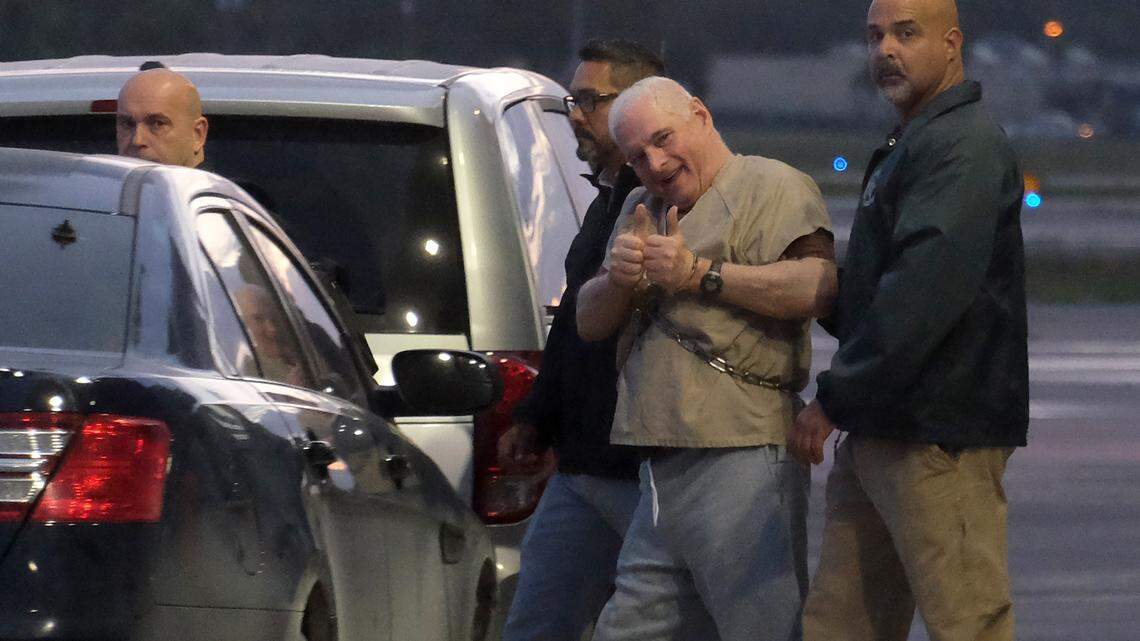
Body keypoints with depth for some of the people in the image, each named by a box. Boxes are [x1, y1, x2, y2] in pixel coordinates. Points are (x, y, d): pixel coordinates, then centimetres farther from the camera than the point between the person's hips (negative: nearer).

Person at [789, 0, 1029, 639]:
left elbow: (923, 293, -24)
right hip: (879, 432, 11)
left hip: (940, 437, -11)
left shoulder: (965, 148, -14)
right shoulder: (908, 147, 22)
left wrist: (835, 399, -20)